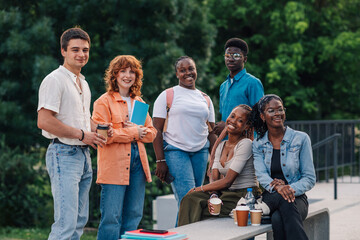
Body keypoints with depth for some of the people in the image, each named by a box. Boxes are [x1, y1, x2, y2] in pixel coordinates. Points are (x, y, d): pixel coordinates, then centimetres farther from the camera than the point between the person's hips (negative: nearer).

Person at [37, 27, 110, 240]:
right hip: (64, 154, -9)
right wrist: (82, 134, -16)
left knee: (80, 220, 11)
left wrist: (99, 130, 9)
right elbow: (44, 121, -19)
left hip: (84, 154, 9)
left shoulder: (83, 83, 19)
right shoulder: (55, 80, -10)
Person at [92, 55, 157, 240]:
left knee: (133, 216, 9)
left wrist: (140, 131, -5)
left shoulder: (139, 102, 19)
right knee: (111, 218, -9)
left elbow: (151, 133, 18)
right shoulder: (104, 102, -2)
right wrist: (133, 133, -11)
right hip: (114, 166, -7)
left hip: (137, 162, 7)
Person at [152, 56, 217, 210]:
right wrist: (160, 161, -11)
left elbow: (211, 132, 17)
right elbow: (157, 130, -3)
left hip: (201, 151, 5)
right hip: (175, 151, -4)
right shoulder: (167, 95, 2)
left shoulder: (205, 99, 16)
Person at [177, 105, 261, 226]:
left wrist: (197, 189, -9)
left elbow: (227, 181, -16)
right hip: (225, 193, 7)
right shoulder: (221, 146, 13)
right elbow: (215, 179, 5)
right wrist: (213, 196, -18)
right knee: (190, 199, -19)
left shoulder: (246, 144, -12)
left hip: (244, 196, -7)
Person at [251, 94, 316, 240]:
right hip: (270, 197, 1)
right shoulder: (257, 145, 10)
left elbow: (310, 178, 0)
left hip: (297, 197, -1)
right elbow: (261, 175, -7)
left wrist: (291, 189, -21)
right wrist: (276, 186, -30)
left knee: (278, 219, -37)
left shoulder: (301, 139, 3)